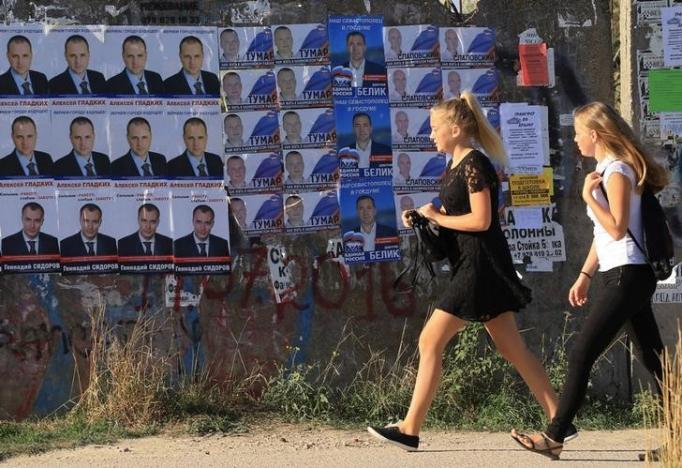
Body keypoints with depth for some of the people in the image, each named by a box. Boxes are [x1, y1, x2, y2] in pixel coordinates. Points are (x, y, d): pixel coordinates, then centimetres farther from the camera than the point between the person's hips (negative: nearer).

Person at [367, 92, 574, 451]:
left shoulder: (474, 165, -13)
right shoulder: (456, 168, 15)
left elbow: (481, 220, -20)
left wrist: (437, 217, -11)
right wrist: (424, 219, 5)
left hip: (480, 267, -10)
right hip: (474, 267, 10)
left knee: (430, 342, -8)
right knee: (511, 348, 10)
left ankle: (410, 430, -4)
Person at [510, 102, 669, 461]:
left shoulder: (617, 171, -13)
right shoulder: (606, 170, 17)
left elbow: (617, 229, -21)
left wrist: (588, 195, -17)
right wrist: (584, 275, 19)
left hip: (626, 276, -10)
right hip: (624, 276, 10)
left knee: (581, 356, -9)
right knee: (654, 359, 8)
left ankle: (554, 437, -6)